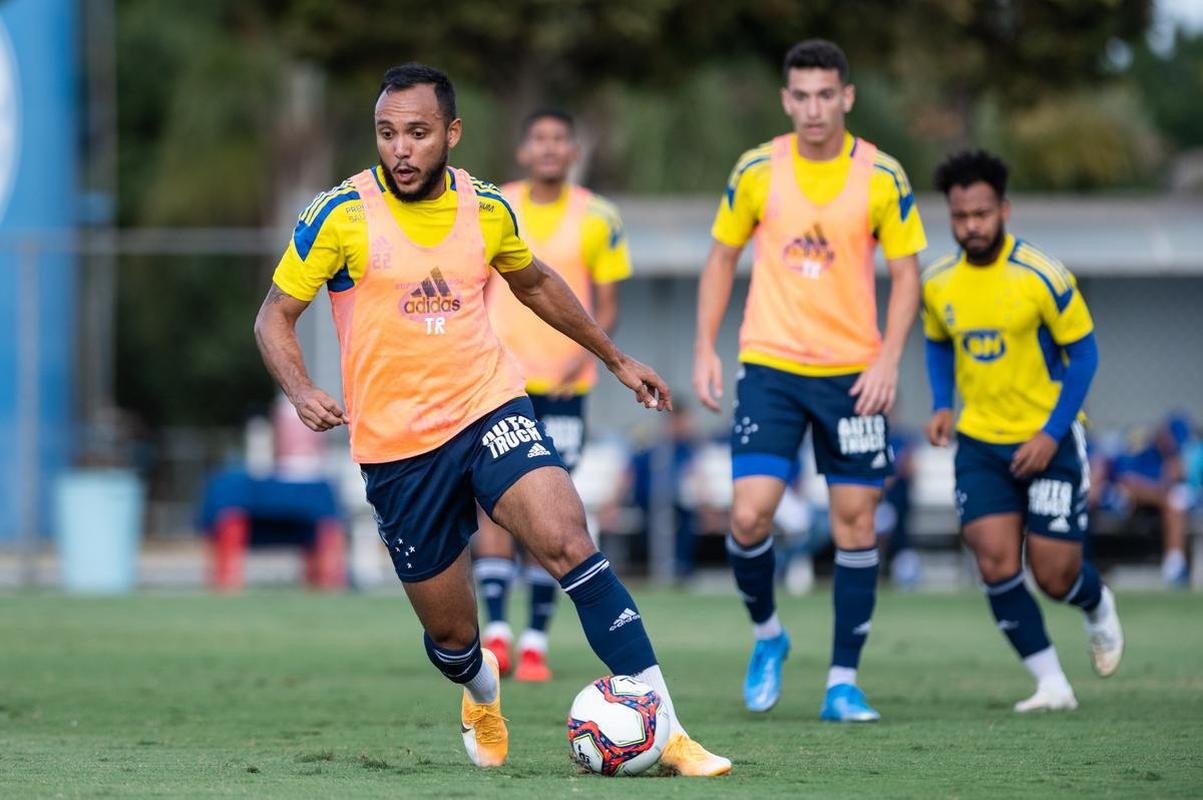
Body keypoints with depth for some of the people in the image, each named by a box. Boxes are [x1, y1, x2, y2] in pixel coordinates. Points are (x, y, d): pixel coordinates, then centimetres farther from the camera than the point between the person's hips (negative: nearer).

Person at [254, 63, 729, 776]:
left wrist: (617, 358, 27)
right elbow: (275, 317, 0)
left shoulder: (487, 209, 3)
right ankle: (483, 696, 45)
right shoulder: (341, 214, -7)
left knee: (570, 546, -24)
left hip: (491, 409, 1)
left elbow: (535, 283, 23)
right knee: (450, 633, 6)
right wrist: (302, 391, -20)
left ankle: (664, 729, -25)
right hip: (397, 445, -1)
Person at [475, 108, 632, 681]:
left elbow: (607, 305, 5)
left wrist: (584, 354, -12)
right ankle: (496, 630, -10)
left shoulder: (598, 219, 2)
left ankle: (536, 641, 6)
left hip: (563, 382, 0)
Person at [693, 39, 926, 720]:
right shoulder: (756, 170, -1)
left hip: (853, 371, 0)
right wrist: (706, 348, 2)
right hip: (769, 364, 0)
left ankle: (844, 682, 10)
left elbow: (906, 272, 1)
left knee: (856, 518, 0)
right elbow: (722, 258, 10)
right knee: (749, 515, -12)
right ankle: (767, 633, 16)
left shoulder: (883, 177, -3)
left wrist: (889, 358, -11)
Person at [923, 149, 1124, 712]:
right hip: (980, 443, 3)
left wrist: (1052, 433, -15)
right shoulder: (937, 283, -2)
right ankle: (1051, 684, -1)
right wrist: (942, 406, 0)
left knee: (1056, 578, -2)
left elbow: (1083, 352, -8)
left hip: (1048, 441, -3)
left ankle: (1098, 607, 35)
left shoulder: (1042, 276, -15)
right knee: (997, 565, -13)